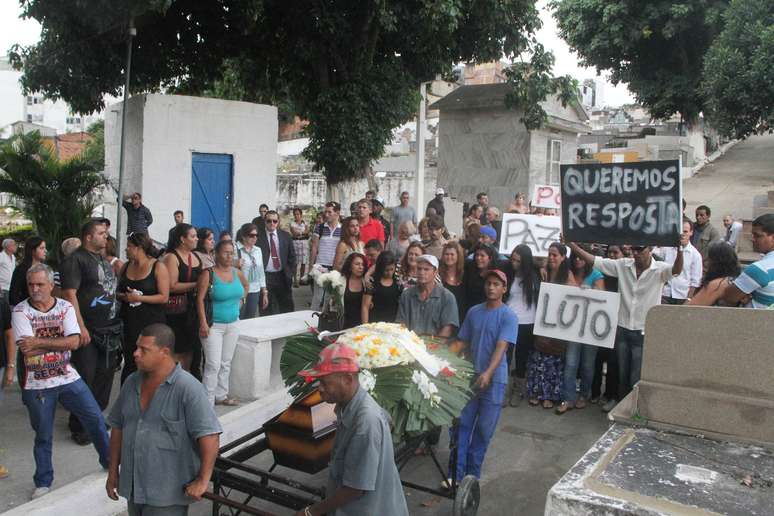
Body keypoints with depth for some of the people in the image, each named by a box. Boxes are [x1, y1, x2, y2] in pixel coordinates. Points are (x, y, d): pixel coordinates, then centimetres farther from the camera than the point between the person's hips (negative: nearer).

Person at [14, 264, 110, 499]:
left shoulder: (65, 307, -2)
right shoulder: (20, 311, -7)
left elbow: (74, 342, -14)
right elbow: (27, 349, -19)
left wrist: (40, 342, -19)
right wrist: (59, 342, -14)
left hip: (68, 378, 2)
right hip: (37, 384, -2)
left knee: (96, 420, 3)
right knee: (43, 435, 11)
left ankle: (110, 462, 24)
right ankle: (43, 483, 29)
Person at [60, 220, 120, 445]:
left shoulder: (103, 259, 16)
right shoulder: (76, 260, -10)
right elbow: (70, 294, -17)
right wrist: (81, 327, -22)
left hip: (109, 331, 8)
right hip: (89, 332, -8)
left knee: (105, 376, 14)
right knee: (85, 378, -2)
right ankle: (79, 427, 10)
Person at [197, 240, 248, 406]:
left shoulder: (237, 272, 5)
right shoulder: (208, 274, -12)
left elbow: (246, 285, 27)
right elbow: (200, 299, -14)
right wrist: (203, 323, -19)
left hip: (233, 324, 6)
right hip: (214, 325, -6)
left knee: (226, 363, 14)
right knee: (213, 365, -9)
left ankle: (221, 395, 26)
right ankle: (208, 401, 0)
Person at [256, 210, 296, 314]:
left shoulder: (285, 236, 7)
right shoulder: (258, 236, -4)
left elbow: (292, 256, 11)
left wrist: (290, 272, 5)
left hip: (282, 276, 3)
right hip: (265, 276, -3)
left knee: (287, 308, 10)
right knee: (266, 311, 4)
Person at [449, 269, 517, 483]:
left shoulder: (508, 316, -8)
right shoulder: (473, 312, 6)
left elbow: (501, 347, -19)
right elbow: (461, 342, 11)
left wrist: (488, 373, -31)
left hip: (494, 379, -3)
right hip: (469, 376, 4)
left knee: (484, 429, 6)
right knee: (462, 425, 4)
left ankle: (472, 474, 21)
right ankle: (456, 474, 12)